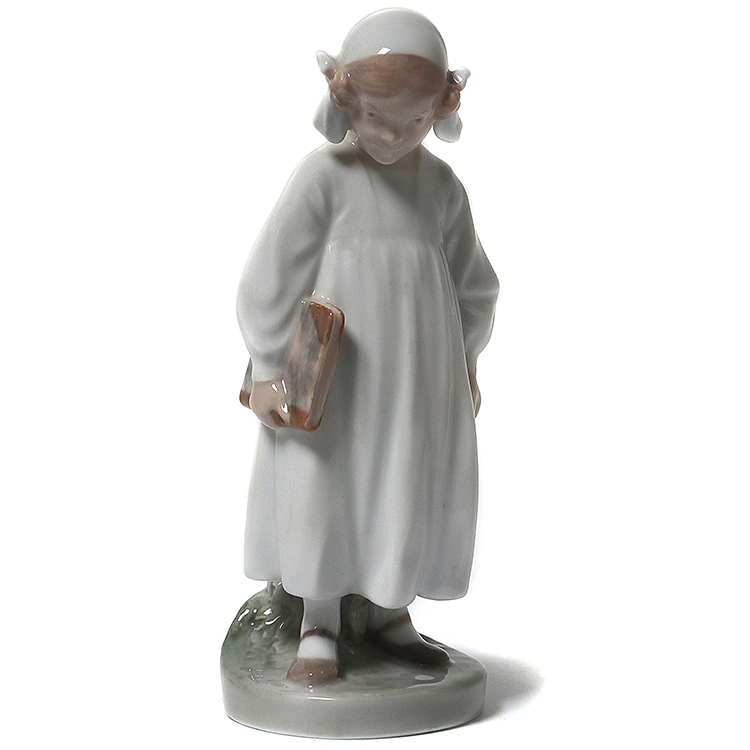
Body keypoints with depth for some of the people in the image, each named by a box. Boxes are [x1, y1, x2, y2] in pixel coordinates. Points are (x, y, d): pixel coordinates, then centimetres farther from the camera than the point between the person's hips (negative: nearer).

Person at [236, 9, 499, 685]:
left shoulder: (442, 185, 3)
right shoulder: (325, 176, -10)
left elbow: (474, 285, 15)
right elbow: (271, 277, -8)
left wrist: (465, 363, 16)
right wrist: (269, 371, -8)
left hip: (416, 372, 4)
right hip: (330, 370, -4)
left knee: (411, 486, 8)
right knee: (320, 484, 1)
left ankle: (390, 611, 27)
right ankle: (319, 625, 17)